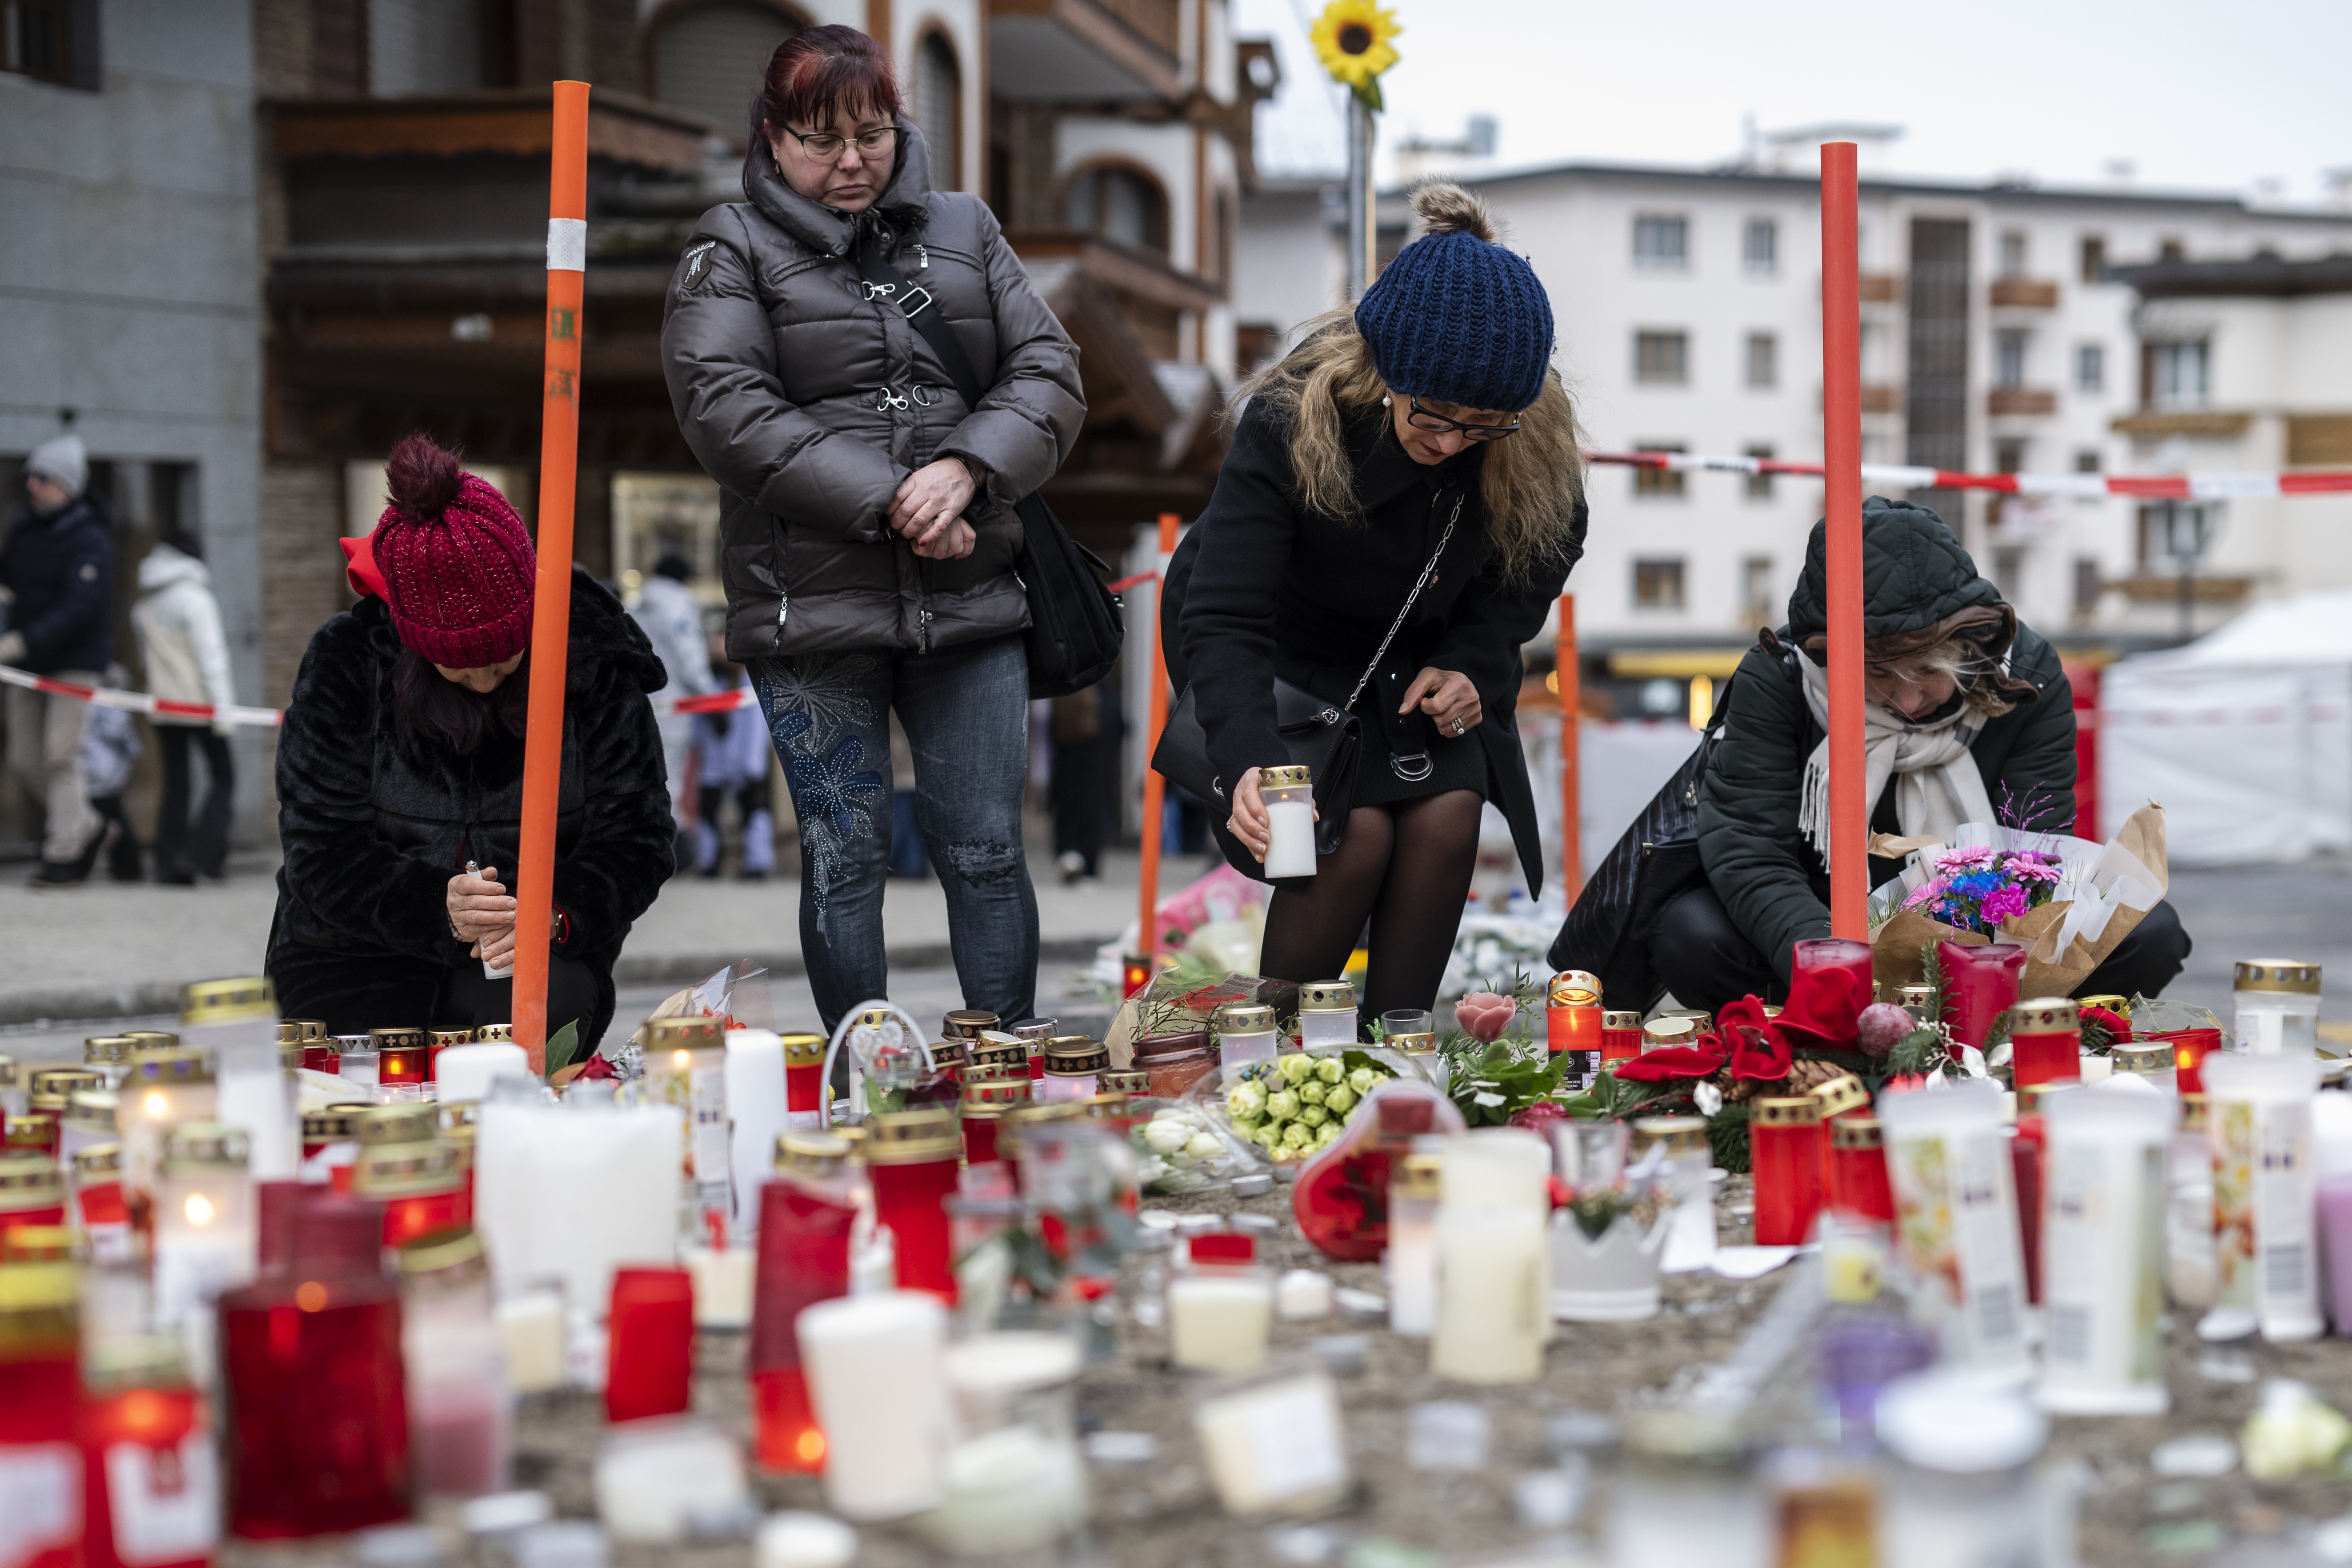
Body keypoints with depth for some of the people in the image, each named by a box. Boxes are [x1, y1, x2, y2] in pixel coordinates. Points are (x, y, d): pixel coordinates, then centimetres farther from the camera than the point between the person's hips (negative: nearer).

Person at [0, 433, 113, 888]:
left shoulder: (89, 540, -15)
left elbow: (79, 608, -26)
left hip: (76, 662, -7)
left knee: (60, 756, -10)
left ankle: (64, 856, -2)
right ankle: (86, 825, 27)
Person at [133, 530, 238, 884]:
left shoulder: (143, 606, 13)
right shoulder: (195, 598, -9)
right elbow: (211, 655, -13)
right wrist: (222, 707, -13)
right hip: (199, 705, -6)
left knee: (175, 785, 8)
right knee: (223, 777, 3)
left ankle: (169, 866, 3)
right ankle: (200, 851, -11)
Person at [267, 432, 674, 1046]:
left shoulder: (591, 660, -8)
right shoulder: (343, 665, -10)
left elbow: (635, 840, -7)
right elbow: (323, 857, -12)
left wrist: (558, 913, -28)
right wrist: (436, 906, -31)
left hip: (538, 960, 1)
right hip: (355, 966, 0)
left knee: (539, 1016, -30)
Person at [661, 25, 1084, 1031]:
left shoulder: (963, 230, 14)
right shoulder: (733, 252, 3)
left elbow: (1048, 372, 8)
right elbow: (726, 412, -11)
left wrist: (966, 468, -12)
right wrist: (887, 504, -16)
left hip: (970, 604, 3)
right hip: (812, 607, -2)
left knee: (987, 852, 4)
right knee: (845, 862, 3)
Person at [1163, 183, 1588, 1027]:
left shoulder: (1536, 438, -23)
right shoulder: (1290, 422, -34)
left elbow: (1542, 555, 0)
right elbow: (1224, 622, -34)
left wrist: (1472, 663, -15)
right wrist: (1251, 761, -50)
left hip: (1415, 651, 4)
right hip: (1286, 648, -4)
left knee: (1448, 809, -20)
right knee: (1357, 831, -23)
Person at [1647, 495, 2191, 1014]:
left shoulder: (2028, 676, -15)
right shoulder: (1775, 676, -19)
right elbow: (1748, 850, -25)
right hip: (1825, 918, -1)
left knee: (2149, 936, -23)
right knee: (1692, 939, -32)